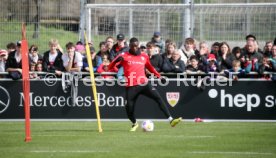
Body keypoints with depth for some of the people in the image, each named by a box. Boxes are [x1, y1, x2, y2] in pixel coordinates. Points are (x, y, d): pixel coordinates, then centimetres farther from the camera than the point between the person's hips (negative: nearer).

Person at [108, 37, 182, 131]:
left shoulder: (144, 56, 13)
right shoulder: (124, 56, 3)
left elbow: (150, 67, 30)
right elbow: (110, 67, -2)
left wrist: (159, 76, 22)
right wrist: (117, 60, -22)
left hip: (144, 84, 2)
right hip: (131, 86, -2)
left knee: (158, 98, -15)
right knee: (129, 108, -5)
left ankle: (171, 120, -19)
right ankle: (134, 124, 29)